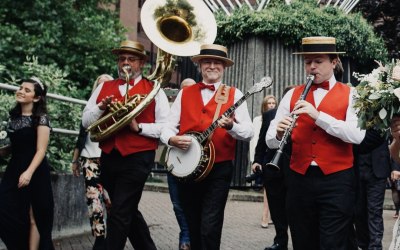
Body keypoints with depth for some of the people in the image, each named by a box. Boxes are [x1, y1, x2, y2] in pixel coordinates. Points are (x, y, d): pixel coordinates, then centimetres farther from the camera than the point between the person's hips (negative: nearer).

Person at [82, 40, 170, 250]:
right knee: (128, 211, 17)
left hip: (138, 159, -5)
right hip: (108, 158, 5)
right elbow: (85, 121, 8)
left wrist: (138, 127, -18)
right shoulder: (104, 87, 13)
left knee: (119, 215, -8)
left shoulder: (154, 89, 1)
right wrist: (101, 107, -10)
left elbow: (166, 127, -6)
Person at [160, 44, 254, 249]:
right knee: (193, 229, 14)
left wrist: (230, 126, -26)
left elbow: (249, 132, -6)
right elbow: (168, 127, 7)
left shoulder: (234, 94, 2)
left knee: (210, 229, -10)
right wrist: (172, 139, -15)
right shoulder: (184, 94, 11)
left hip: (219, 170, -3)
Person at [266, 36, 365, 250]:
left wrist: (318, 115, -22)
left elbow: (357, 135, -14)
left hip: (337, 180, -3)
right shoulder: (292, 95, 9)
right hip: (299, 179, 3)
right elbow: (270, 141, 3)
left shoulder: (350, 95, 2)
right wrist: (279, 134, -20)